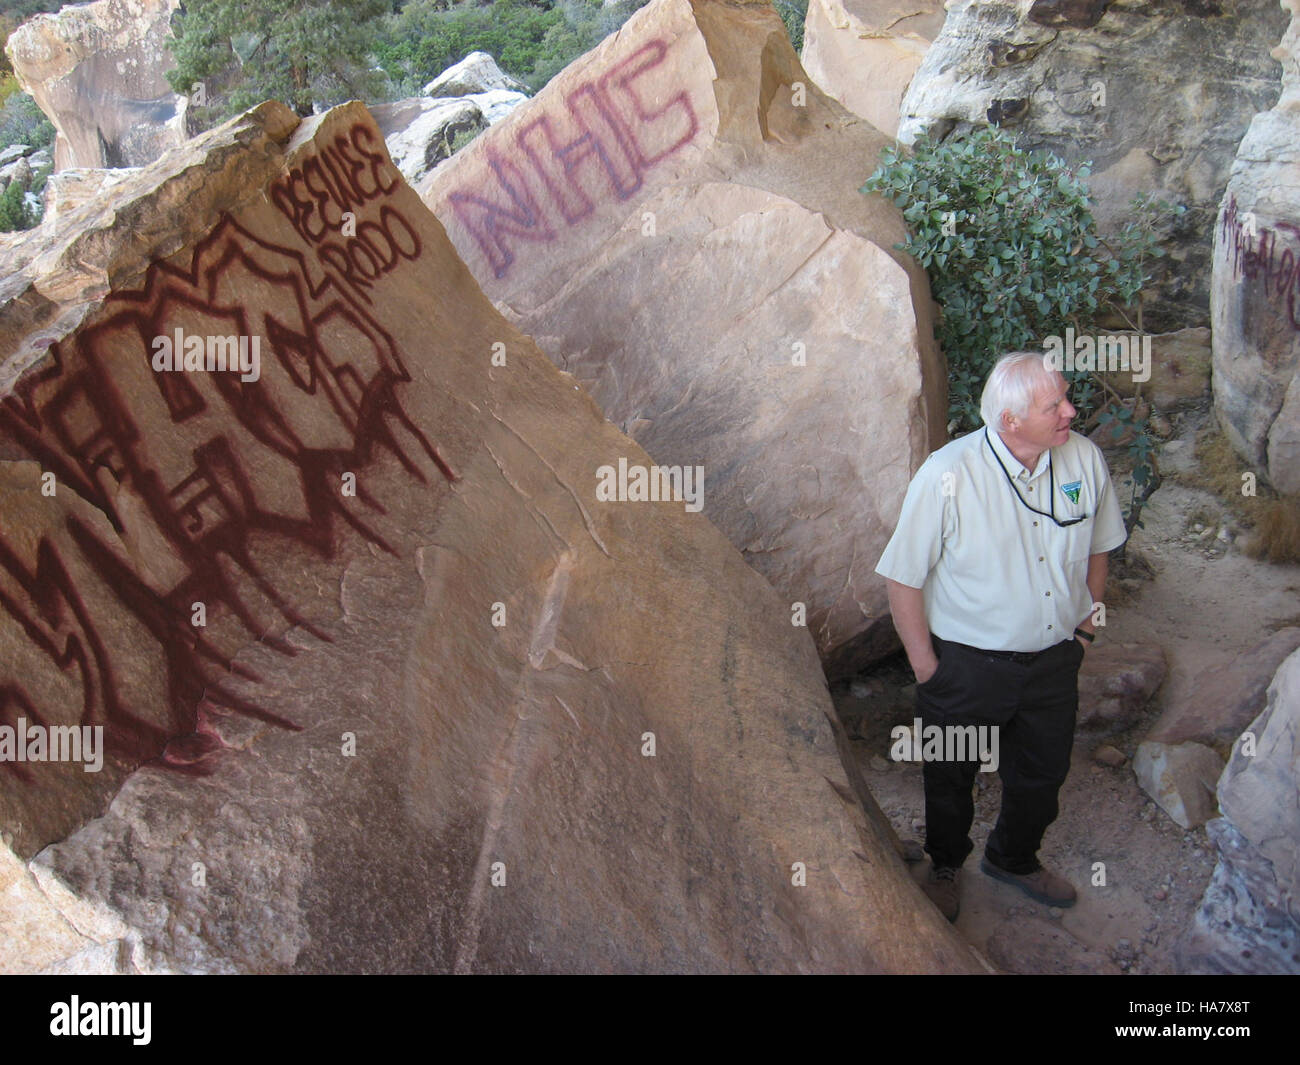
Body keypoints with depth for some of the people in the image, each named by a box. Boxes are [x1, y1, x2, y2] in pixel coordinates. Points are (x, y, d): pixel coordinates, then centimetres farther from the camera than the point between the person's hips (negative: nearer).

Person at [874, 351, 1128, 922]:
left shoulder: (1085, 458, -11)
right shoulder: (946, 475, -26)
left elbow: (1096, 548, 7)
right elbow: (902, 578, -17)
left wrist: (1085, 627, 9)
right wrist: (925, 665, -11)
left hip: (1054, 660, 4)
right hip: (967, 665, -4)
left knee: (1042, 773, 24)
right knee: (951, 775, 19)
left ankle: (1014, 858, 54)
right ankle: (945, 865, 50)